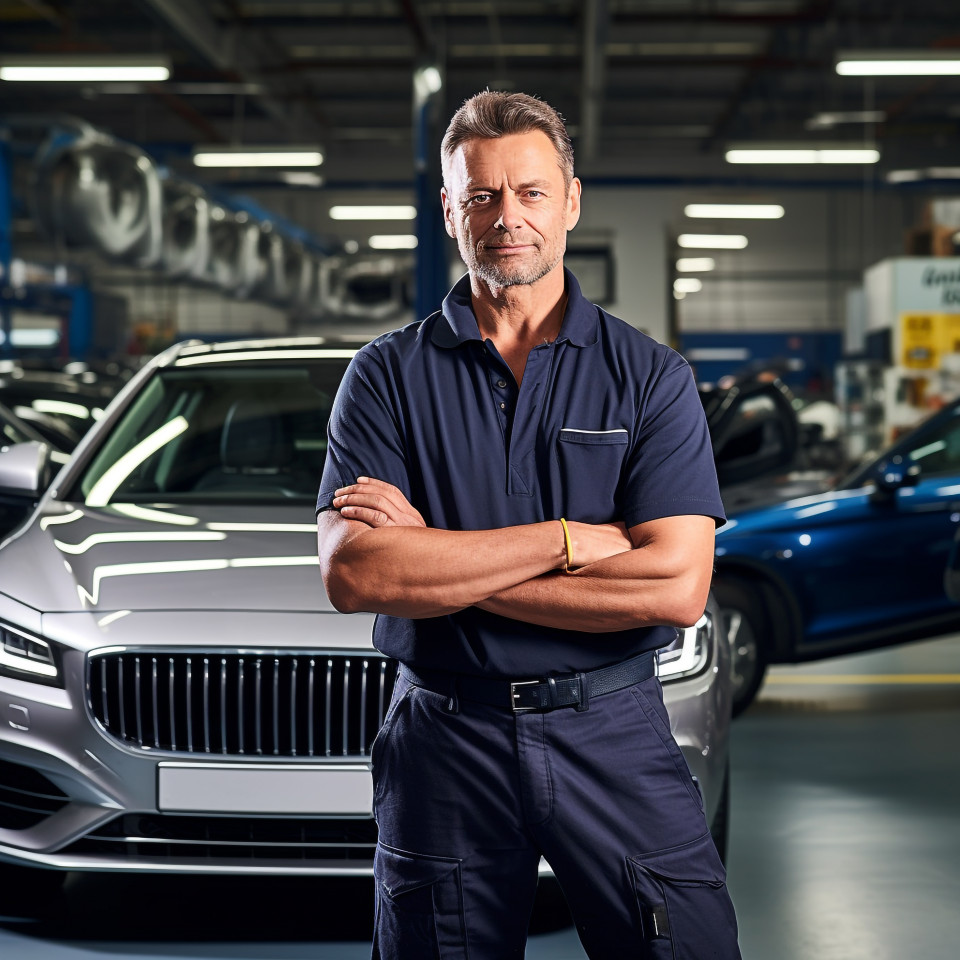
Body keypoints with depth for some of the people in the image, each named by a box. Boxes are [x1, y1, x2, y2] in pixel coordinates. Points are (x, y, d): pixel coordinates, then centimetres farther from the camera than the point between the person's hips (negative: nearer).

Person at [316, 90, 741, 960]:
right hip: (444, 743, 1)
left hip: (615, 734, 0)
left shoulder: (652, 377, 1)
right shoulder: (387, 378, 2)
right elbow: (352, 576, -12)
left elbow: (677, 587, -11)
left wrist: (436, 561, -12)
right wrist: (569, 540, -14)